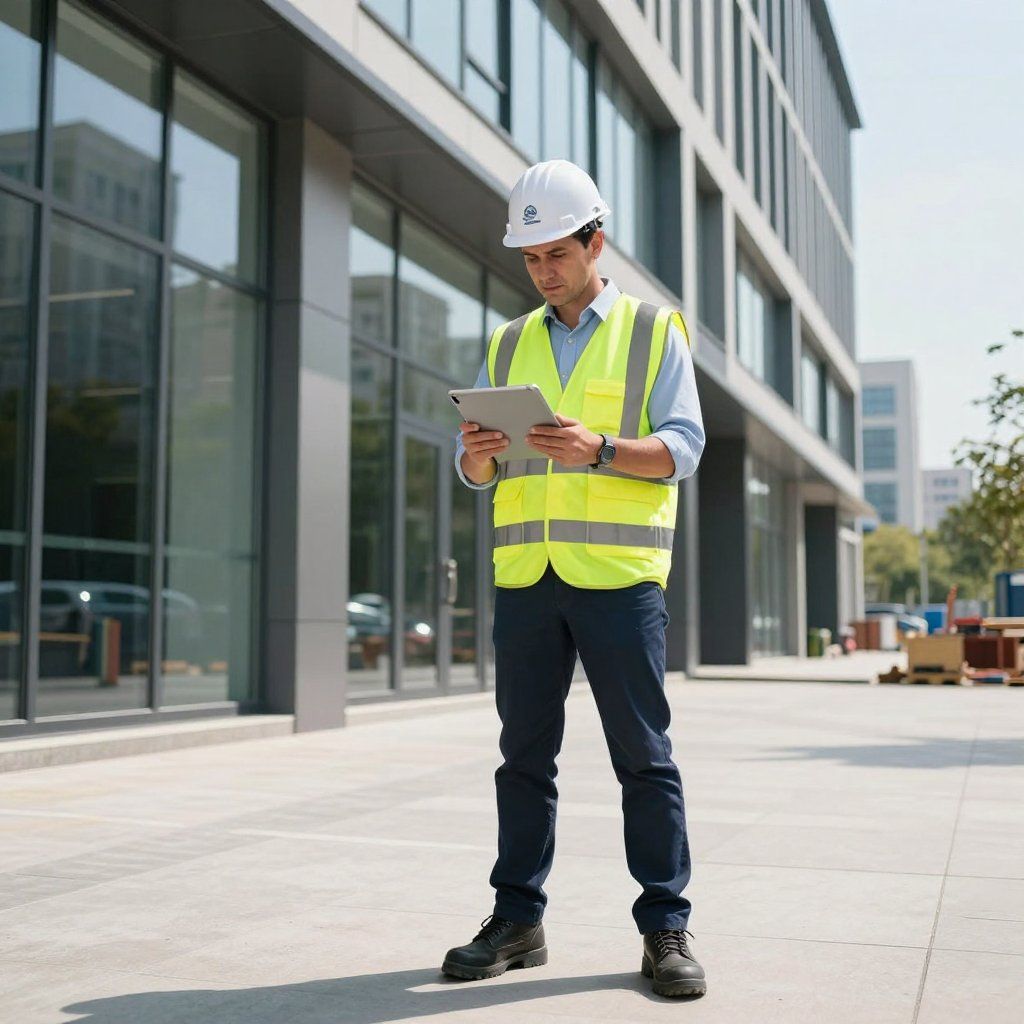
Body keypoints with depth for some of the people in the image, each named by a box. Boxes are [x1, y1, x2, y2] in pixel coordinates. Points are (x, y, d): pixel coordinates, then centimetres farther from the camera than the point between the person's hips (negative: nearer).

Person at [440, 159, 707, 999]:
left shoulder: (654, 331, 7)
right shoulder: (508, 345, 17)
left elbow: (682, 447, -3)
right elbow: (474, 470, 13)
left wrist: (601, 449, -21)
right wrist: (477, 453, -11)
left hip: (619, 574, -3)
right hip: (525, 574, 4)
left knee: (644, 756, -1)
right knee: (525, 755, 6)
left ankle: (666, 930, 8)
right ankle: (517, 921, 14)